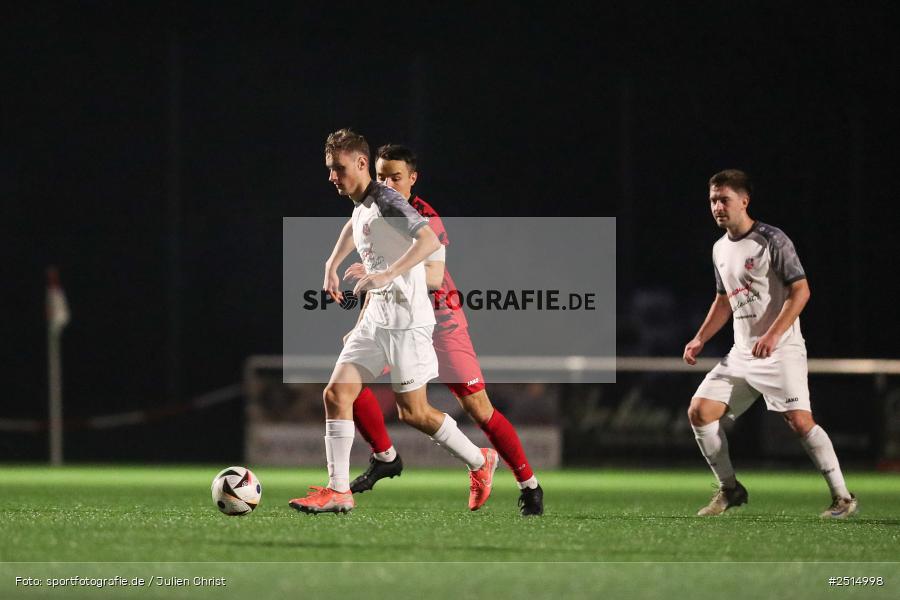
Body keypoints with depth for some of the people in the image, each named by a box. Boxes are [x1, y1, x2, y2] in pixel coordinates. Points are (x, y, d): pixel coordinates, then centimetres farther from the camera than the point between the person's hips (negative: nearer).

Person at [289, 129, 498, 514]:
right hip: (375, 319, 9)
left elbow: (429, 240, -28)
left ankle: (480, 462, 19)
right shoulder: (360, 208, 14)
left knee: (413, 412, -2)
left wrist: (389, 274, -37)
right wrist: (332, 266, 29)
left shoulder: (386, 200, -14)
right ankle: (338, 491, -4)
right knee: (336, 394, -4)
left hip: (407, 319, -9)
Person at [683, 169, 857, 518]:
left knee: (799, 421, -18)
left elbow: (800, 291, -14)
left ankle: (842, 497, -8)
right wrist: (699, 339, 14)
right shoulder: (720, 250, 15)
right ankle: (729, 489, 9)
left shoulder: (772, 240, -9)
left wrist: (773, 334, -25)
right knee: (699, 411, -4)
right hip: (741, 355, 7)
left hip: (780, 351, -7)